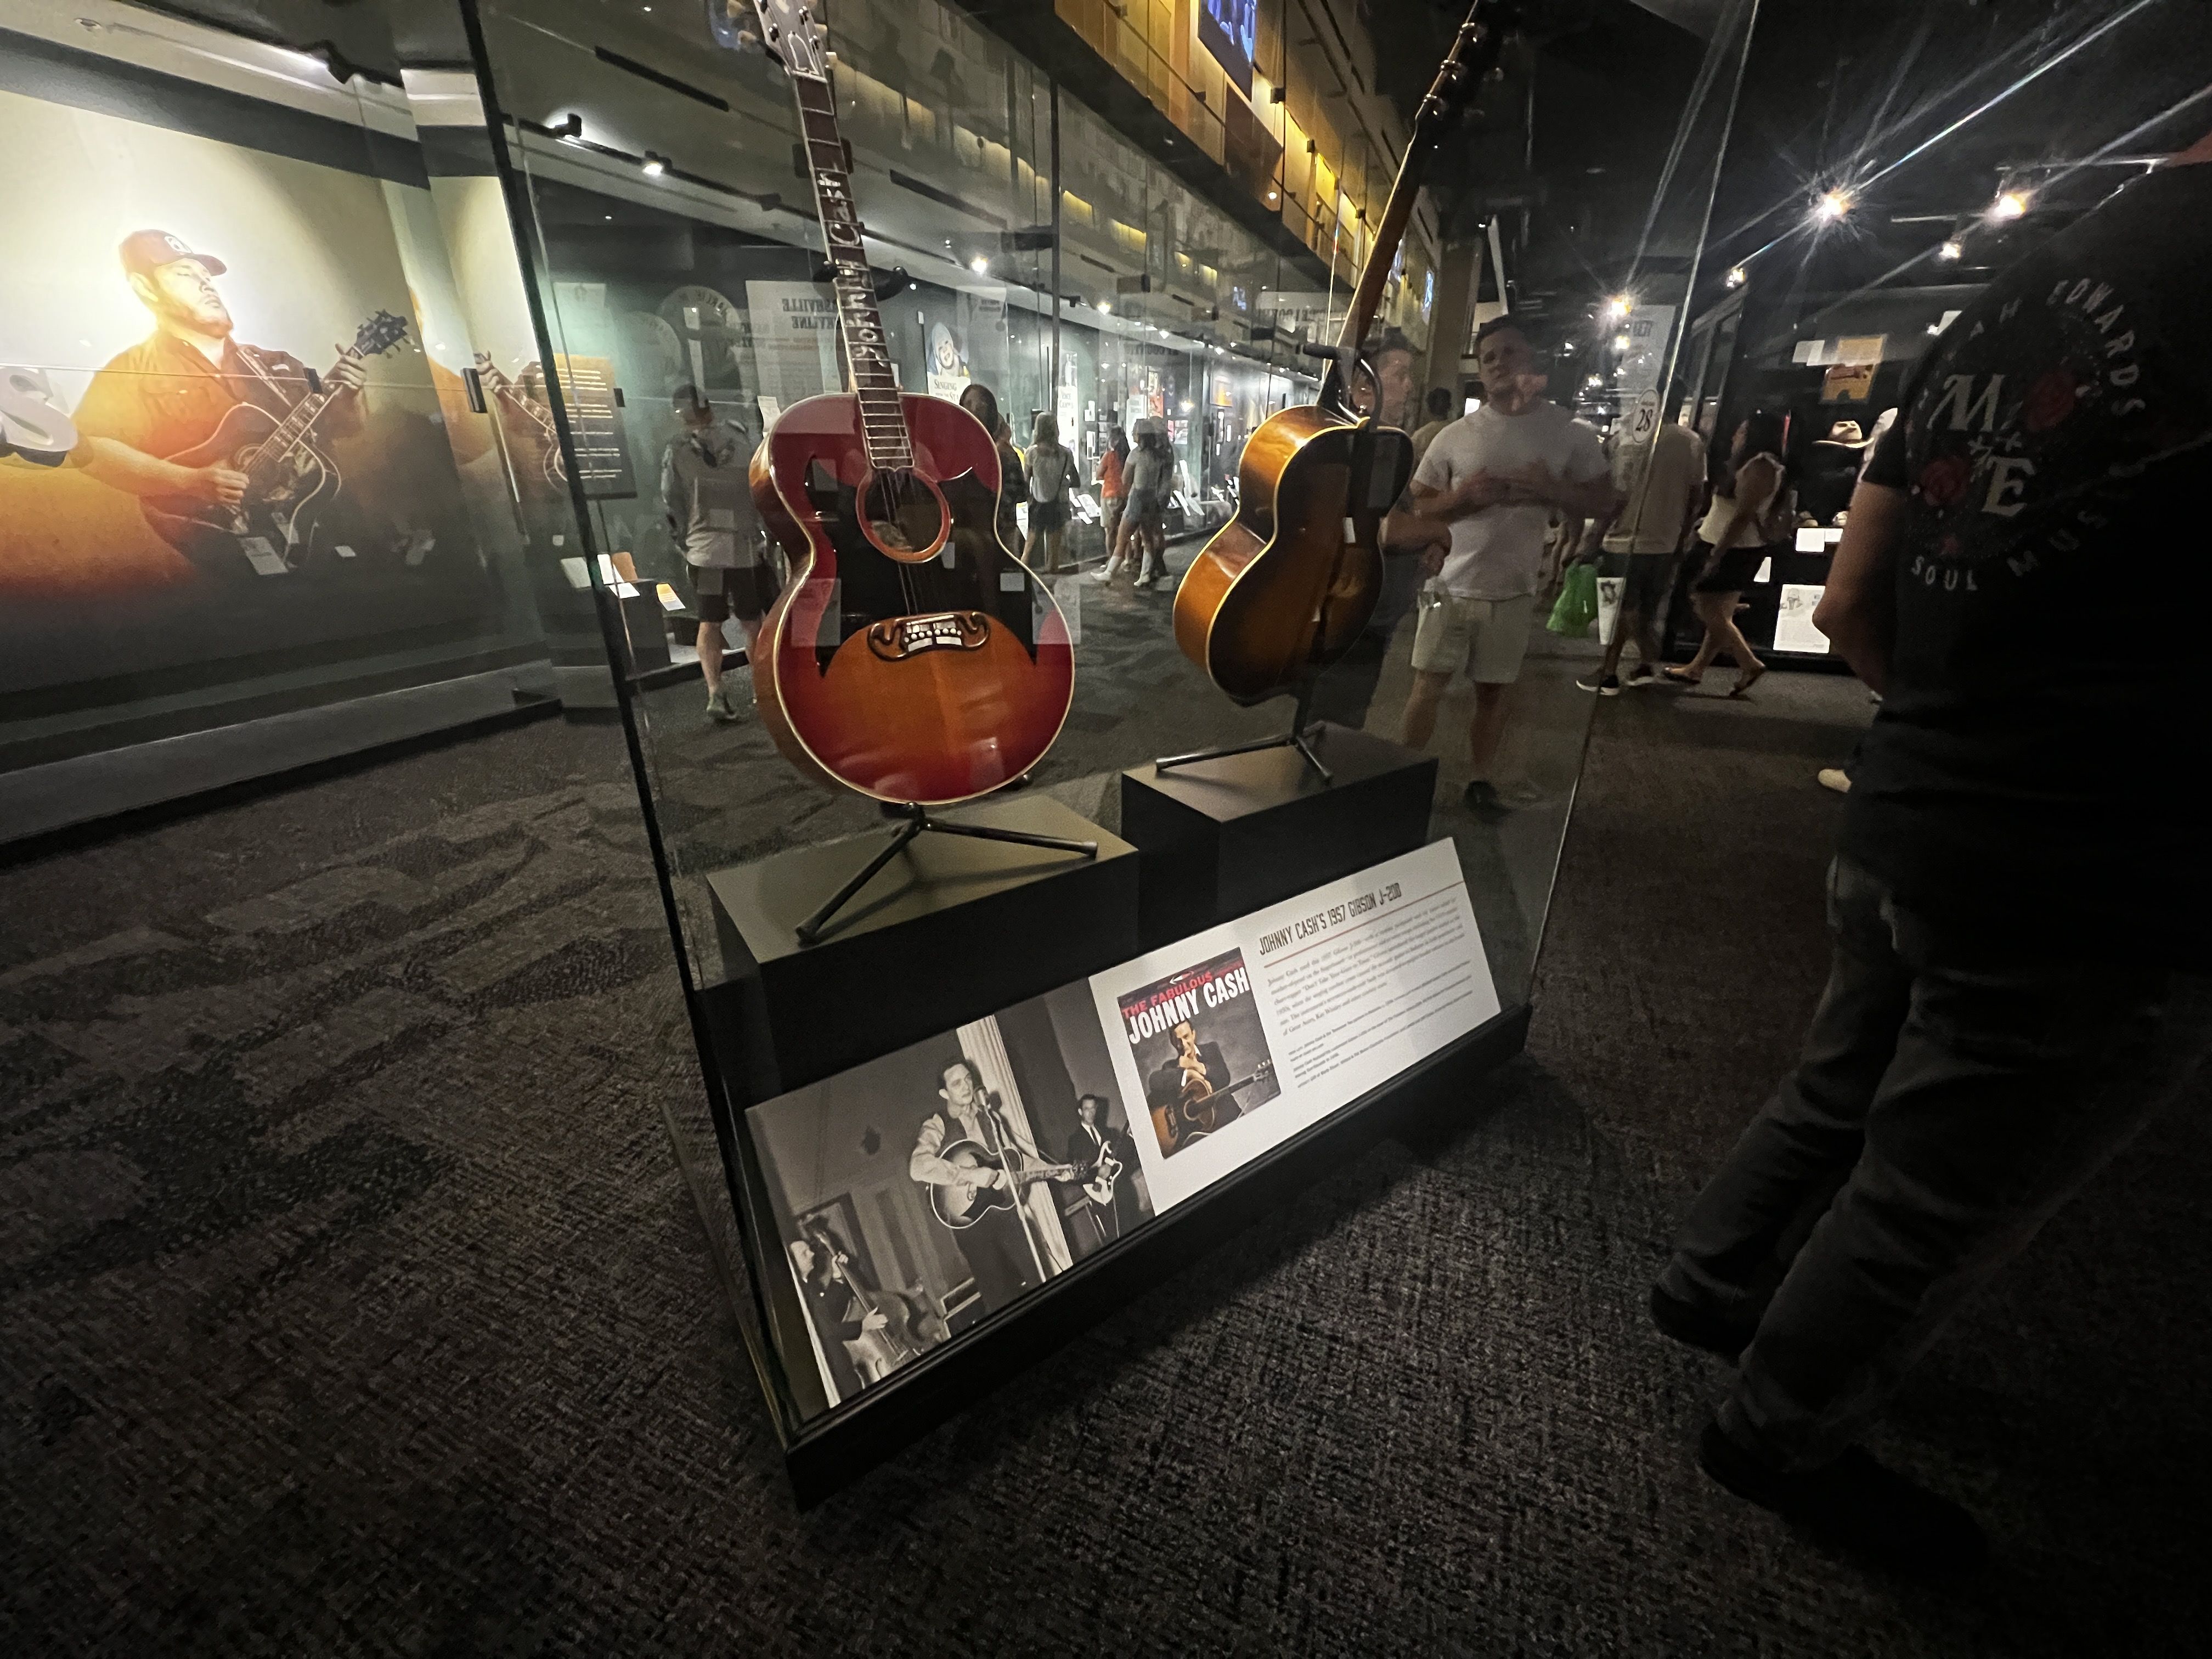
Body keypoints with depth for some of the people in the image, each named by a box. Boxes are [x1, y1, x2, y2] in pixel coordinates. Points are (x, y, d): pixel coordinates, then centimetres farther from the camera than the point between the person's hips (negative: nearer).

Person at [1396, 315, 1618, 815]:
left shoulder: (1570, 433, 3)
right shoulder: (1455, 436, 1)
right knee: (1429, 685, -2)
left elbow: (1603, 502, 7)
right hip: (1451, 586, -1)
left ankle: (1479, 778, 24)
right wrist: (1462, 497, -15)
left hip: (1513, 591, 1)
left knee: (1493, 691, 10)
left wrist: (1554, 491, -13)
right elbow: (1415, 507, 4)